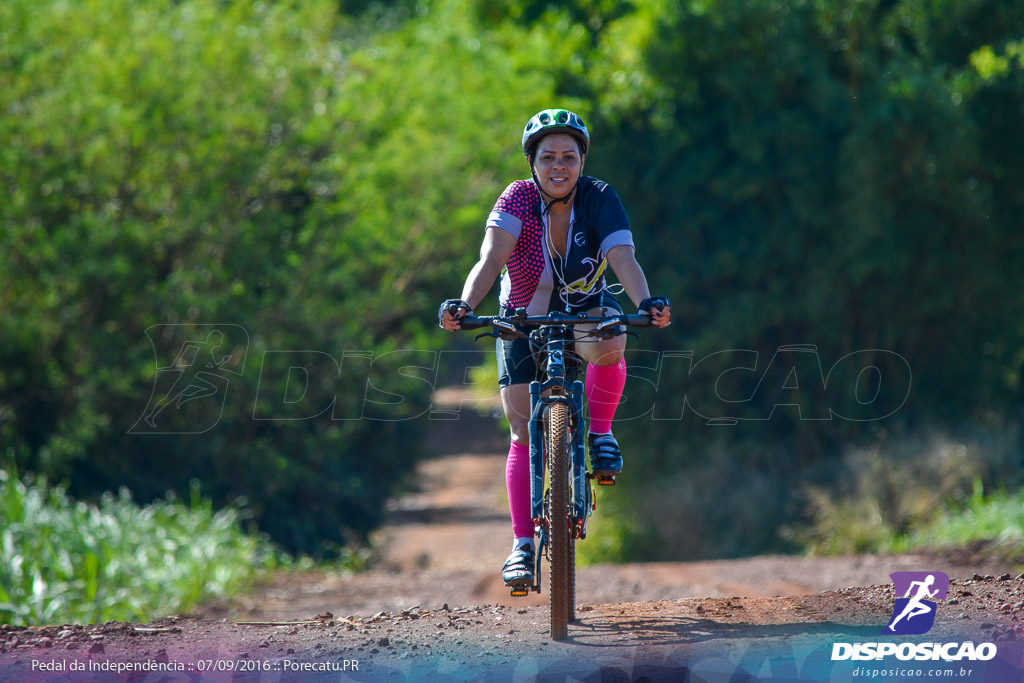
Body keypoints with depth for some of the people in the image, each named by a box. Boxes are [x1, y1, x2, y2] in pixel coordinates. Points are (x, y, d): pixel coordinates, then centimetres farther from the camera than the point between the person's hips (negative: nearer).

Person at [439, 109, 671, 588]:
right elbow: (492, 257, -34)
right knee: (525, 434, -6)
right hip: (525, 315, 0)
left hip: (586, 306, 0)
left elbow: (623, 259, -32)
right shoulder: (518, 199, -21)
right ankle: (522, 543, 1)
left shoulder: (599, 199, -19)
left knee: (609, 345, -37)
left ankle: (599, 432, -11)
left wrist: (646, 302, -51)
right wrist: (464, 306, -52)